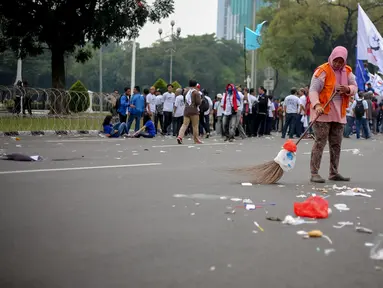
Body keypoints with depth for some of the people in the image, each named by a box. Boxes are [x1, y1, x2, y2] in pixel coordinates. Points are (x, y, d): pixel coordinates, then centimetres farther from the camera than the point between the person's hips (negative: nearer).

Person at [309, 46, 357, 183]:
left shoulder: (347, 71, 9)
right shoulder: (322, 70, -11)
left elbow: (355, 87, 11)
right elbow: (313, 90, -18)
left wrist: (348, 89, -14)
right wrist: (317, 105, -35)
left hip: (339, 114, 7)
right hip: (322, 112, -7)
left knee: (336, 144, 11)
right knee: (320, 142, -10)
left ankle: (334, 173, 20)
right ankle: (314, 173, -7)